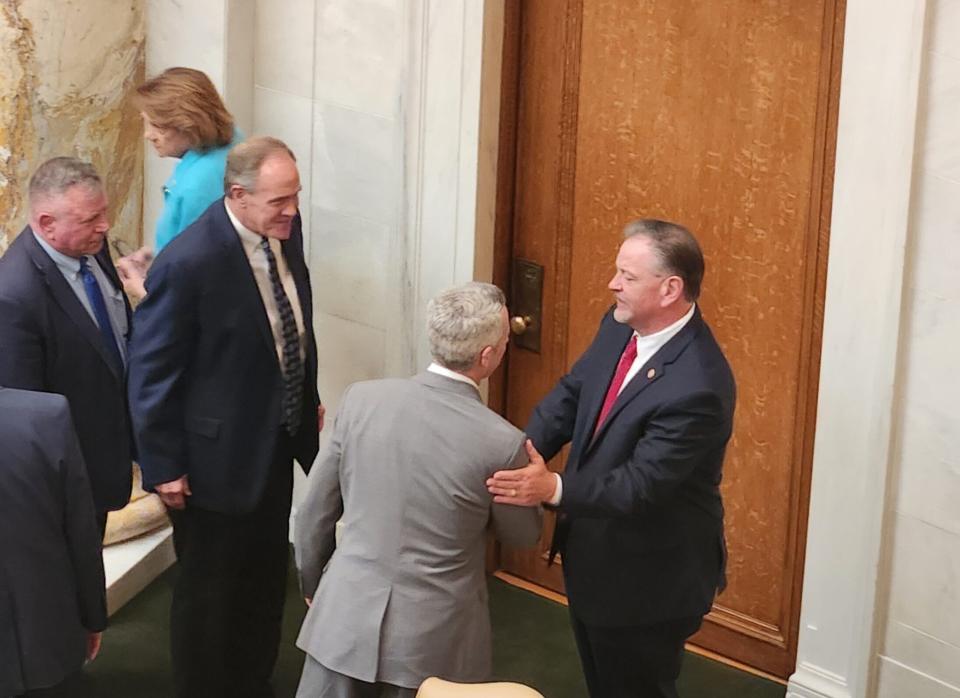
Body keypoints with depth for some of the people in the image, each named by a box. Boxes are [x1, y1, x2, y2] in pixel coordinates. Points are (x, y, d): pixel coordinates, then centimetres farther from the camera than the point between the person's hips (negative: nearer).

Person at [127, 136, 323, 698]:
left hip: (280, 440, 7)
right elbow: (152, 371, -19)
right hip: (220, 453, -7)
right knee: (211, 590, 13)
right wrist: (165, 466, -15)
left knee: (267, 578, 24)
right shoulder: (188, 264, -28)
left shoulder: (285, 229, -7)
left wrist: (310, 399, 16)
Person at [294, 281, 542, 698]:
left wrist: (314, 585, 19)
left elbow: (314, 515, 2)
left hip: (346, 617, 2)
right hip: (433, 636, -2)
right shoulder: (501, 443, -16)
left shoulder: (362, 399, -8)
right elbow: (523, 534, 3)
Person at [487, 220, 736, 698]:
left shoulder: (698, 385, -32)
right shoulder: (620, 328, -5)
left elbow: (642, 483, -31)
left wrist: (553, 489, -40)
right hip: (593, 555, 9)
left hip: (648, 578, -8)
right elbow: (569, 397, 1)